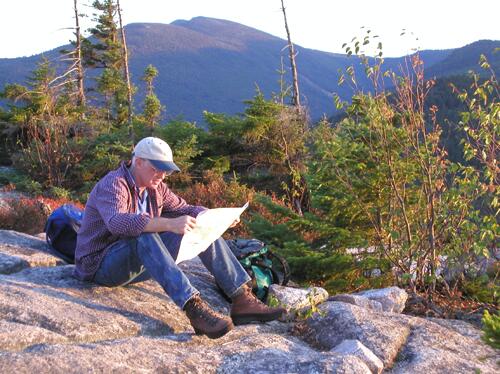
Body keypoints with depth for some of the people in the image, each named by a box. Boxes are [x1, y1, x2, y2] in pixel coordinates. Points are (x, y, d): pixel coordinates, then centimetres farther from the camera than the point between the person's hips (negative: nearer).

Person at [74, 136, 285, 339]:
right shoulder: (113, 185, -19)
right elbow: (117, 222, -39)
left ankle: (242, 300, -13)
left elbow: (185, 209, 13)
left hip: (137, 264, 8)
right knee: (144, 237, -40)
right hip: (101, 265, -8)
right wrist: (168, 225, -50)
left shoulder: (155, 188, 6)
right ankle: (194, 309, -48)